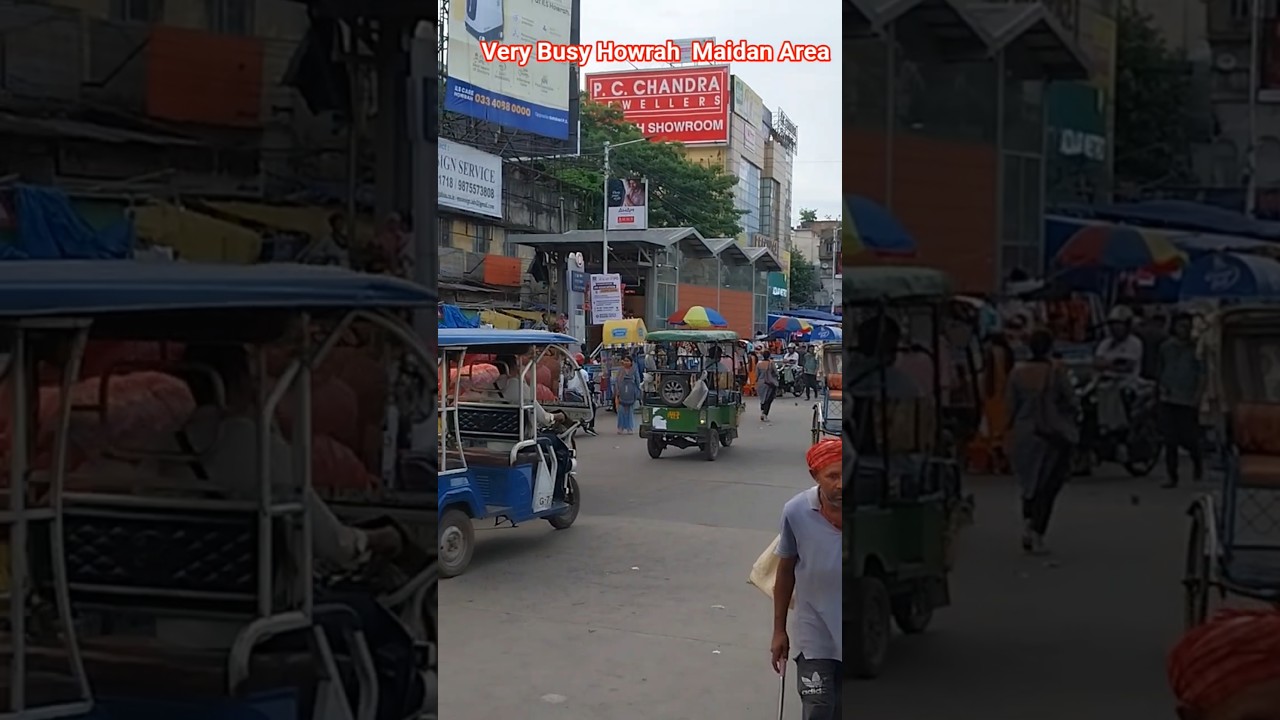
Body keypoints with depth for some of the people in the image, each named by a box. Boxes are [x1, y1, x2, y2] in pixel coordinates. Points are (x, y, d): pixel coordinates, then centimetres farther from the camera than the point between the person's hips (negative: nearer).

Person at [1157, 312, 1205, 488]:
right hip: (1168, 400, 2)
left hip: (1188, 401, -2)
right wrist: (1162, 386, 5)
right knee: (1170, 440, -1)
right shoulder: (1166, 347, 10)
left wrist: (1197, 397, -7)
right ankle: (1171, 476, 4)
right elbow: (1159, 371, 22)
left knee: (1188, 439, -3)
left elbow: (1203, 375, 1)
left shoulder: (1197, 348, 1)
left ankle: (1198, 459, 30)